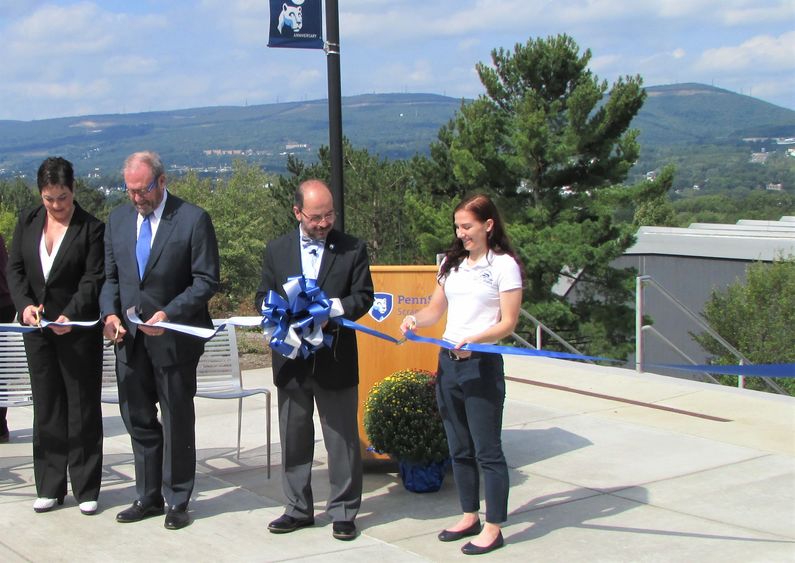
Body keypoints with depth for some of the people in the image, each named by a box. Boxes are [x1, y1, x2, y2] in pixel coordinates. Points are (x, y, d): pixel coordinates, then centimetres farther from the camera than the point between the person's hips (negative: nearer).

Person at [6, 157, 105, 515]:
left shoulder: (91, 228, -7)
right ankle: (50, 487, 18)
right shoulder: (27, 223, 7)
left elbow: (94, 280, -11)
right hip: (37, 328, 4)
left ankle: (86, 489, 11)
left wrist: (70, 315, -25)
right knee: (47, 408, 9)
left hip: (78, 330, -4)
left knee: (83, 408, 3)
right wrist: (25, 304, -11)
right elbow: (15, 269, 7)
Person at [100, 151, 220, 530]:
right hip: (130, 339, 5)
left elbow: (206, 281, -10)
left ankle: (177, 502, 17)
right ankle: (148, 497, 25)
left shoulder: (193, 220, -9)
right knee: (138, 421, 12)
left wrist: (168, 314, -21)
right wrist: (110, 313, -5)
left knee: (177, 423, 5)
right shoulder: (118, 219, 8)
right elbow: (110, 277, 14)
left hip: (174, 339, -5)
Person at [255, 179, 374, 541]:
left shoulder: (353, 249, -1)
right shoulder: (276, 250, 5)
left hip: (336, 360, -2)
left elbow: (363, 297, -3)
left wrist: (331, 310, -20)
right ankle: (298, 508, 24)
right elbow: (262, 298, 6)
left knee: (342, 439, 4)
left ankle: (343, 511, 16)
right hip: (291, 361, 2)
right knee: (294, 439, 12)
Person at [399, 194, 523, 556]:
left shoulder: (504, 265, -7)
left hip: (482, 365, -7)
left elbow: (507, 323, -11)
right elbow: (435, 309, 14)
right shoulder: (452, 263, 13)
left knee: (487, 450, -1)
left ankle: (493, 529, 7)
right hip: (448, 362, 7)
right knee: (459, 448, 14)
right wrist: (415, 319, -8)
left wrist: (474, 340, -27)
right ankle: (470, 517, 26)